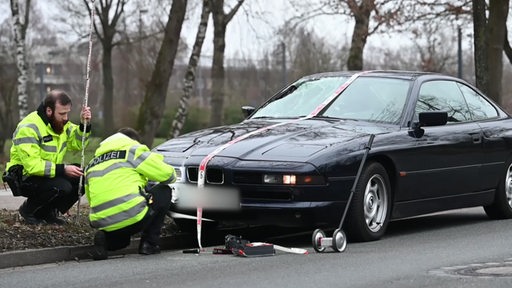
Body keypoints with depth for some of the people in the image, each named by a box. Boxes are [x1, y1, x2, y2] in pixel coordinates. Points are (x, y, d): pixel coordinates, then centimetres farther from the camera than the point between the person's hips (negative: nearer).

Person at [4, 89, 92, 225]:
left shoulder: (62, 123, 5)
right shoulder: (29, 128, -22)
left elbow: (78, 143, 10)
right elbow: (32, 165, -29)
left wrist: (85, 125, -8)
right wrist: (62, 169, -33)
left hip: (51, 173, 8)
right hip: (24, 177, -8)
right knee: (62, 187, -31)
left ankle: (49, 211, 6)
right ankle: (28, 210, -4)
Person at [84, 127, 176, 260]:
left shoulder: (91, 165, 22)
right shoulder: (133, 151, 5)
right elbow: (168, 175, 5)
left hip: (102, 223, 6)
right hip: (132, 218, -6)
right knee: (164, 192, 19)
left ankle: (105, 239, 4)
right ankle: (149, 243, 11)